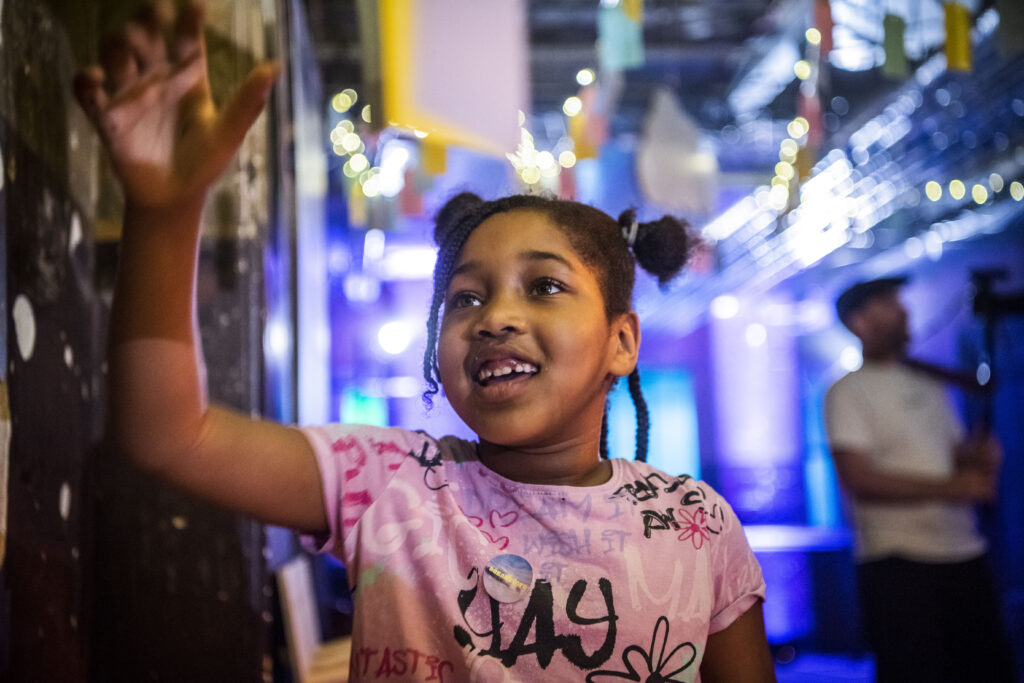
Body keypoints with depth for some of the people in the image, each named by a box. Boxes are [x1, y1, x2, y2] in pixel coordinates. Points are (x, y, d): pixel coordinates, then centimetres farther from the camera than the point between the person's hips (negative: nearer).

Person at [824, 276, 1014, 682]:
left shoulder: (928, 384, 16)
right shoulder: (848, 392, -4)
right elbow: (858, 477, -15)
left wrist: (978, 457, -1)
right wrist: (948, 487, -20)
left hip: (964, 554, 7)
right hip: (898, 562, -6)